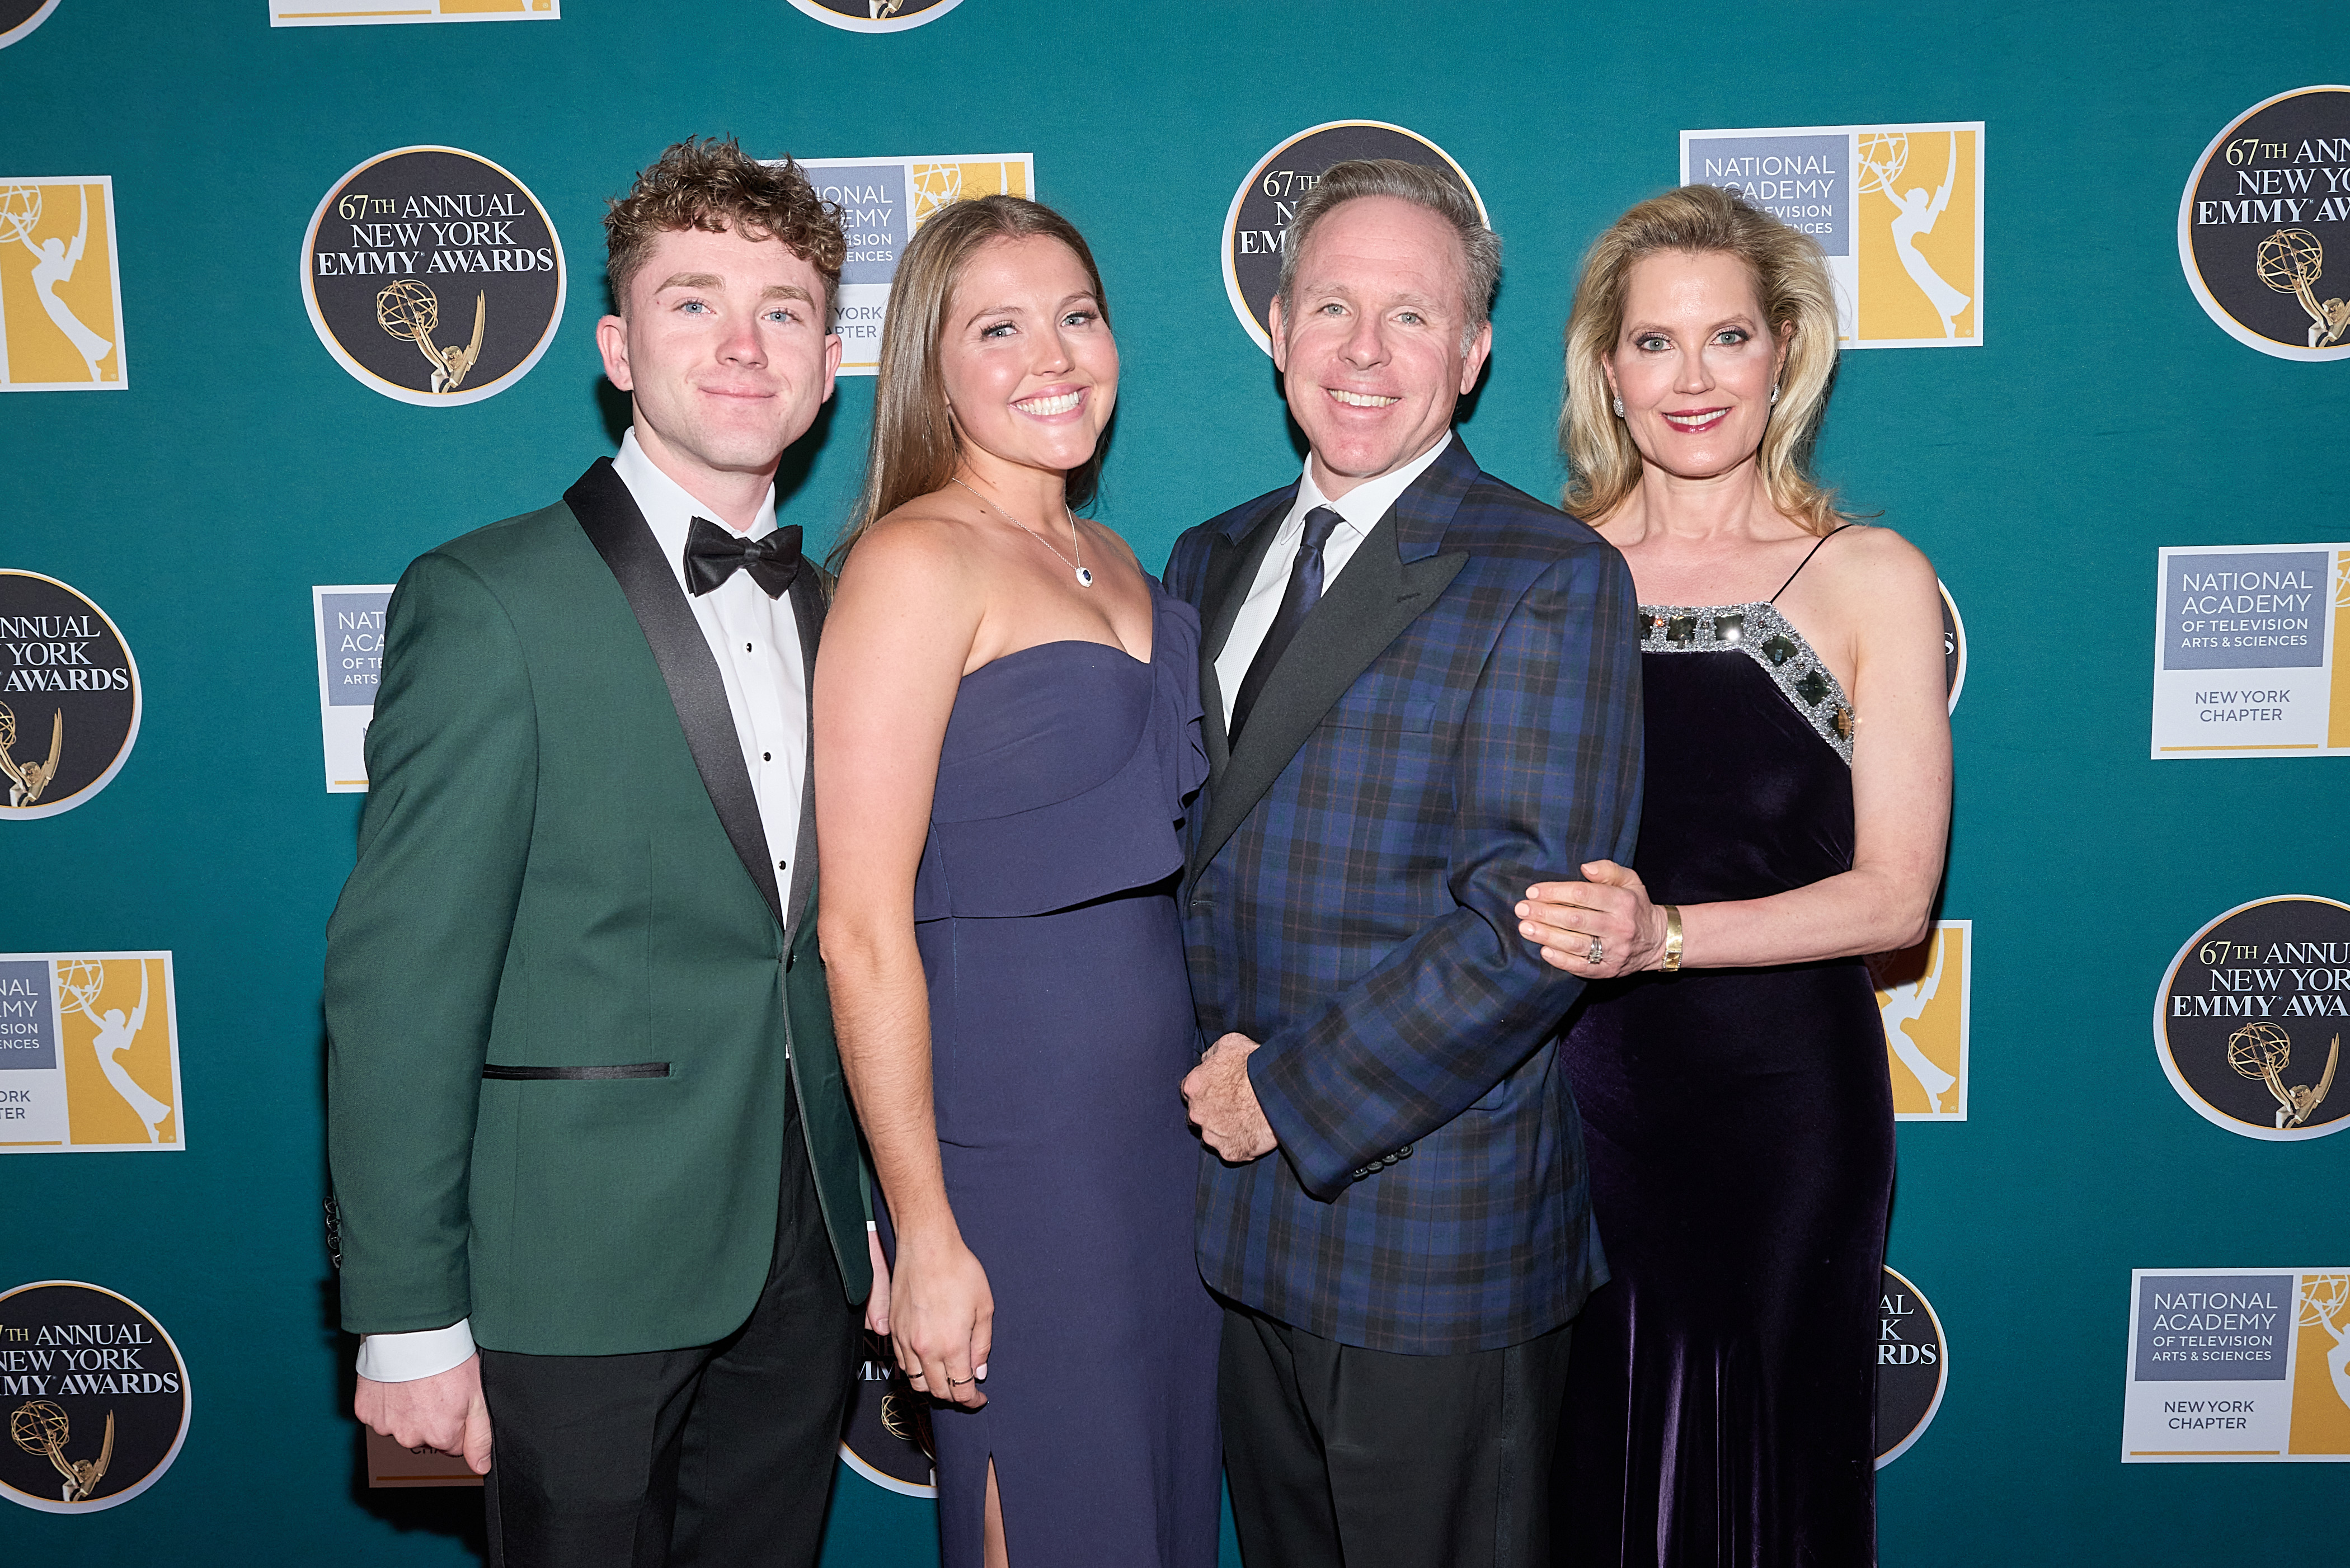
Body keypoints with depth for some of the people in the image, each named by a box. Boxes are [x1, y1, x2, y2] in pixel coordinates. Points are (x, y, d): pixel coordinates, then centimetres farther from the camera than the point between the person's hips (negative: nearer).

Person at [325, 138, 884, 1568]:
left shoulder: (830, 610, 7)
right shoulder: (489, 602, -11)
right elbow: (402, 985, -13)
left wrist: (871, 1220, 10)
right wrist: (408, 1320, -13)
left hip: (802, 1267, 5)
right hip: (583, 1286, -5)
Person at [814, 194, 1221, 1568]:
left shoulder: (1113, 562, 12)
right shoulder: (915, 560, -12)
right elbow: (864, 929, -16)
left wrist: (1219, 1085, 10)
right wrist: (925, 1235, -16)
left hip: (1163, 1111, 7)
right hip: (1009, 1128, -7)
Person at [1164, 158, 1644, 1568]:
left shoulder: (1549, 577, -12)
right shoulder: (1214, 561, 10)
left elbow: (1534, 916, -19)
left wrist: (1292, 1094, -15)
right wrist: (1208, 1069, 0)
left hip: (1437, 1232, -6)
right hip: (1239, 1206, 6)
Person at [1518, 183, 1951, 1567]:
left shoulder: (1871, 582, -2)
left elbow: (1894, 892, -7)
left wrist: (1660, 935, -20)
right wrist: (1540, 913, -9)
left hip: (1785, 1098, -1)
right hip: (1573, 1090, 1)